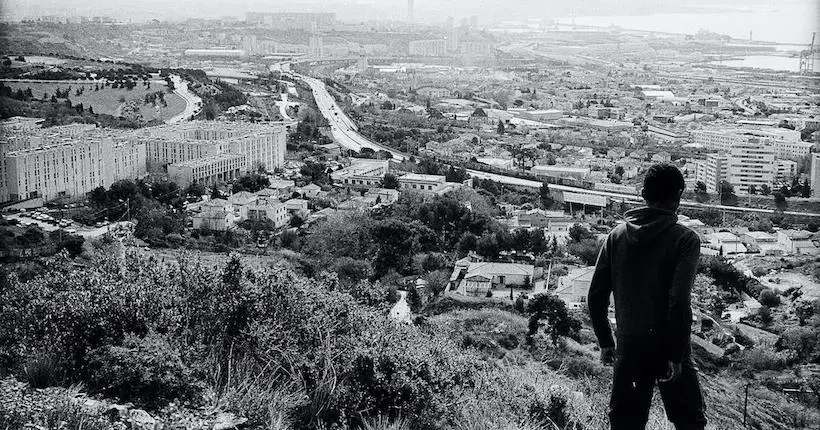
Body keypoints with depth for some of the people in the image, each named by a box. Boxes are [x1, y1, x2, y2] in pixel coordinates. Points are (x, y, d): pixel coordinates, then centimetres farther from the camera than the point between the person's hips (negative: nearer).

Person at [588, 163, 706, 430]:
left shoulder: (617, 236, 4)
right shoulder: (685, 240, -9)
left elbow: (596, 295, 3)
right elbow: (679, 301, -18)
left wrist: (606, 342, 12)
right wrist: (676, 355, -13)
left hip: (628, 349, 4)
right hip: (667, 348, -4)